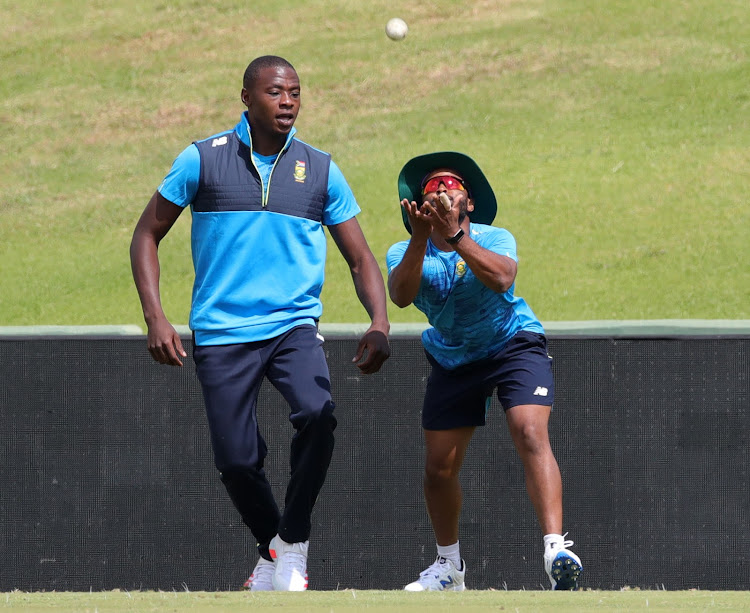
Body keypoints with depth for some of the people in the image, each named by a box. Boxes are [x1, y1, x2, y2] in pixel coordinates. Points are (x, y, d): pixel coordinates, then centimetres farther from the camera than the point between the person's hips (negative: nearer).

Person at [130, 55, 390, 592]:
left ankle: (294, 542, -11)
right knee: (236, 459, -4)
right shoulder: (202, 160, 0)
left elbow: (360, 259, 8)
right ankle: (272, 553, 23)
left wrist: (379, 324, -10)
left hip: (294, 326, 0)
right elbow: (147, 235, 7)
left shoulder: (320, 170, 5)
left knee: (318, 415, -27)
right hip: (221, 333, 0)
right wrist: (155, 318, -5)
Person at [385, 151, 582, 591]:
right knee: (439, 468, 4)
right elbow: (400, 295, -30)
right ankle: (449, 566, 26)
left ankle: (556, 547, -38)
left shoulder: (494, 239, -14)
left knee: (531, 435, -27)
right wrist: (420, 239, -43)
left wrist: (454, 237, -47)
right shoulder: (406, 253, -8)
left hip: (514, 345, -4)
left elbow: (501, 278, -37)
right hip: (452, 361, 4)